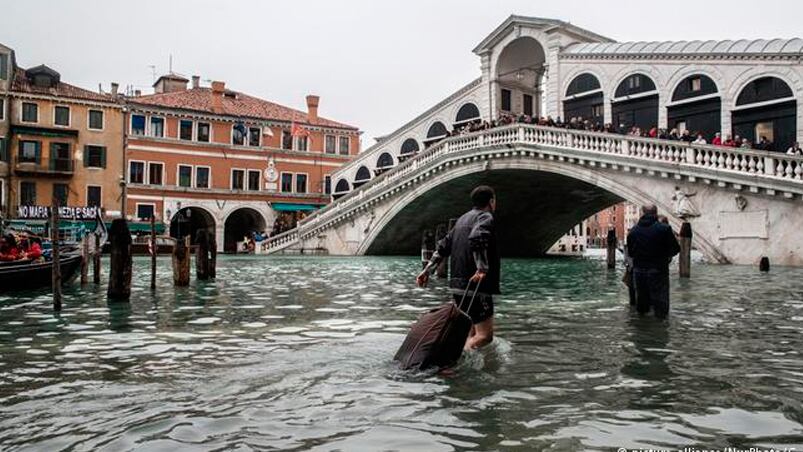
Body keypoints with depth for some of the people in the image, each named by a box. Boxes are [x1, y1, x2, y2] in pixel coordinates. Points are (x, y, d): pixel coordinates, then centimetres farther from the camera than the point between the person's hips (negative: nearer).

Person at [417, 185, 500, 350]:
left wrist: (428, 270, 17)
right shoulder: (485, 217, -6)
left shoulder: (462, 219, 20)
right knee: (485, 335, -9)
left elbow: (443, 246, 18)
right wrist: (482, 268, -29)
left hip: (458, 284, 9)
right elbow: (476, 238, -27)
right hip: (475, 286, -9)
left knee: (472, 332, 19)